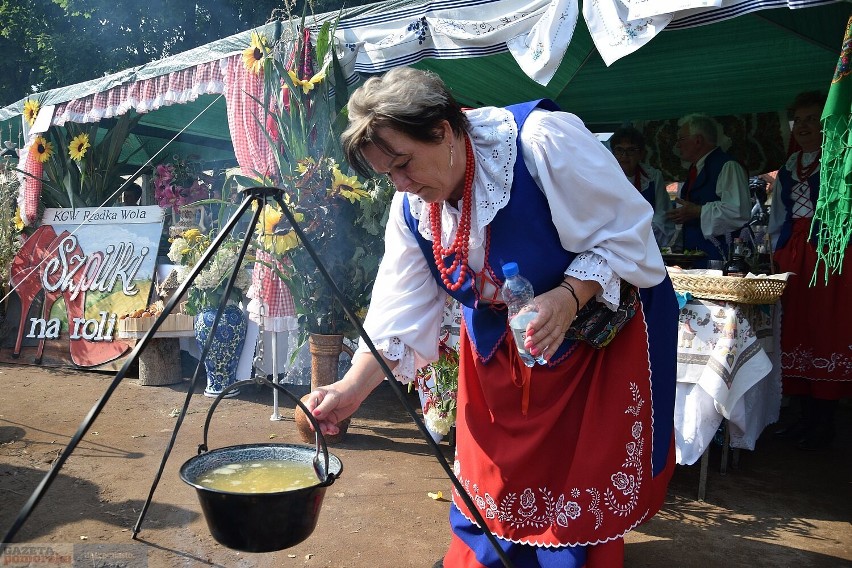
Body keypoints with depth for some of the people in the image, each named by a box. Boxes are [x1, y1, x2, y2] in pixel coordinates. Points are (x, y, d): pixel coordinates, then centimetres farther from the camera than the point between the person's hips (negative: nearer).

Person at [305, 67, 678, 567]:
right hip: (498, 345, 5)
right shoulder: (411, 208, -9)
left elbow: (625, 235, -21)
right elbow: (399, 314, -9)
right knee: (491, 480, 11)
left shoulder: (542, 141, -27)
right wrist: (350, 390, -19)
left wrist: (569, 297, -35)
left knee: (583, 491, 1)